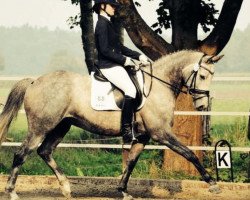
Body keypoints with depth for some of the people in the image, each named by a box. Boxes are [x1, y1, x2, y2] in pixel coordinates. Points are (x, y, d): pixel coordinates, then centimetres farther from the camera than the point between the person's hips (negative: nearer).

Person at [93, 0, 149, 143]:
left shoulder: (108, 24, 18)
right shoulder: (102, 24, -12)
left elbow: (119, 47, 21)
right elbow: (105, 50, -20)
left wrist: (138, 56, 13)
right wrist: (124, 60, -15)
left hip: (115, 65, 10)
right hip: (108, 66, -10)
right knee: (131, 90, -24)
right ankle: (126, 130, -22)